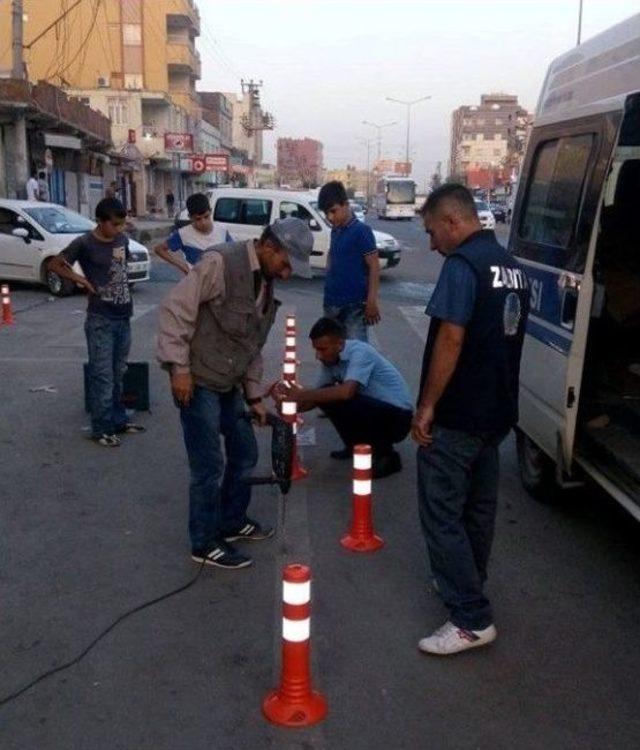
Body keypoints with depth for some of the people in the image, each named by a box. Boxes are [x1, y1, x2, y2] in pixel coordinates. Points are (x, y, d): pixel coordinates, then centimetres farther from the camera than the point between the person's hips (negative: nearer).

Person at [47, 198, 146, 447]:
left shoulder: (122, 239, 5)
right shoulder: (84, 243, -11)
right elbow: (55, 264, -3)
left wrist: (126, 297, 12)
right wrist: (79, 279, -14)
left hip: (123, 317, 6)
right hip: (100, 320, -6)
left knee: (117, 375, 15)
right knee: (102, 376, -2)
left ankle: (118, 421, 27)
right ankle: (101, 429, 6)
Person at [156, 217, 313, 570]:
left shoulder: (267, 283, 11)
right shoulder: (220, 263, -17)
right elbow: (174, 309, -20)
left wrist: (255, 396, 14)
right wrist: (179, 366, -22)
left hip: (229, 383, 9)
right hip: (198, 381, -9)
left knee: (244, 452, 17)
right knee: (209, 465, -2)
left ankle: (232, 522, 37)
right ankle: (204, 544, 14)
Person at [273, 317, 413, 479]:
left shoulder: (359, 352, -24)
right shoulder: (330, 359, 1)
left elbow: (346, 392, -37)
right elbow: (318, 393, 6)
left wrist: (301, 395, -29)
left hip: (397, 417, -8)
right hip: (371, 408, 8)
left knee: (339, 401, -28)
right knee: (326, 395, -4)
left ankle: (386, 455, -11)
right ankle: (357, 445, 13)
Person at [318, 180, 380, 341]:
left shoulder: (361, 231, -10)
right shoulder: (335, 231, 11)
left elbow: (374, 267, -13)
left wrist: (371, 302, -18)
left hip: (354, 305, -7)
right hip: (332, 304, 7)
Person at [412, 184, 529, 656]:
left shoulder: (463, 264, -17)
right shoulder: (512, 267, 12)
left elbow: (451, 339, -23)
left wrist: (427, 406, -17)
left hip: (456, 417, -9)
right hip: (497, 412, 9)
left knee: (442, 515, -2)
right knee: (479, 507, 19)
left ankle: (472, 620, 0)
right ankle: (467, 585, 35)